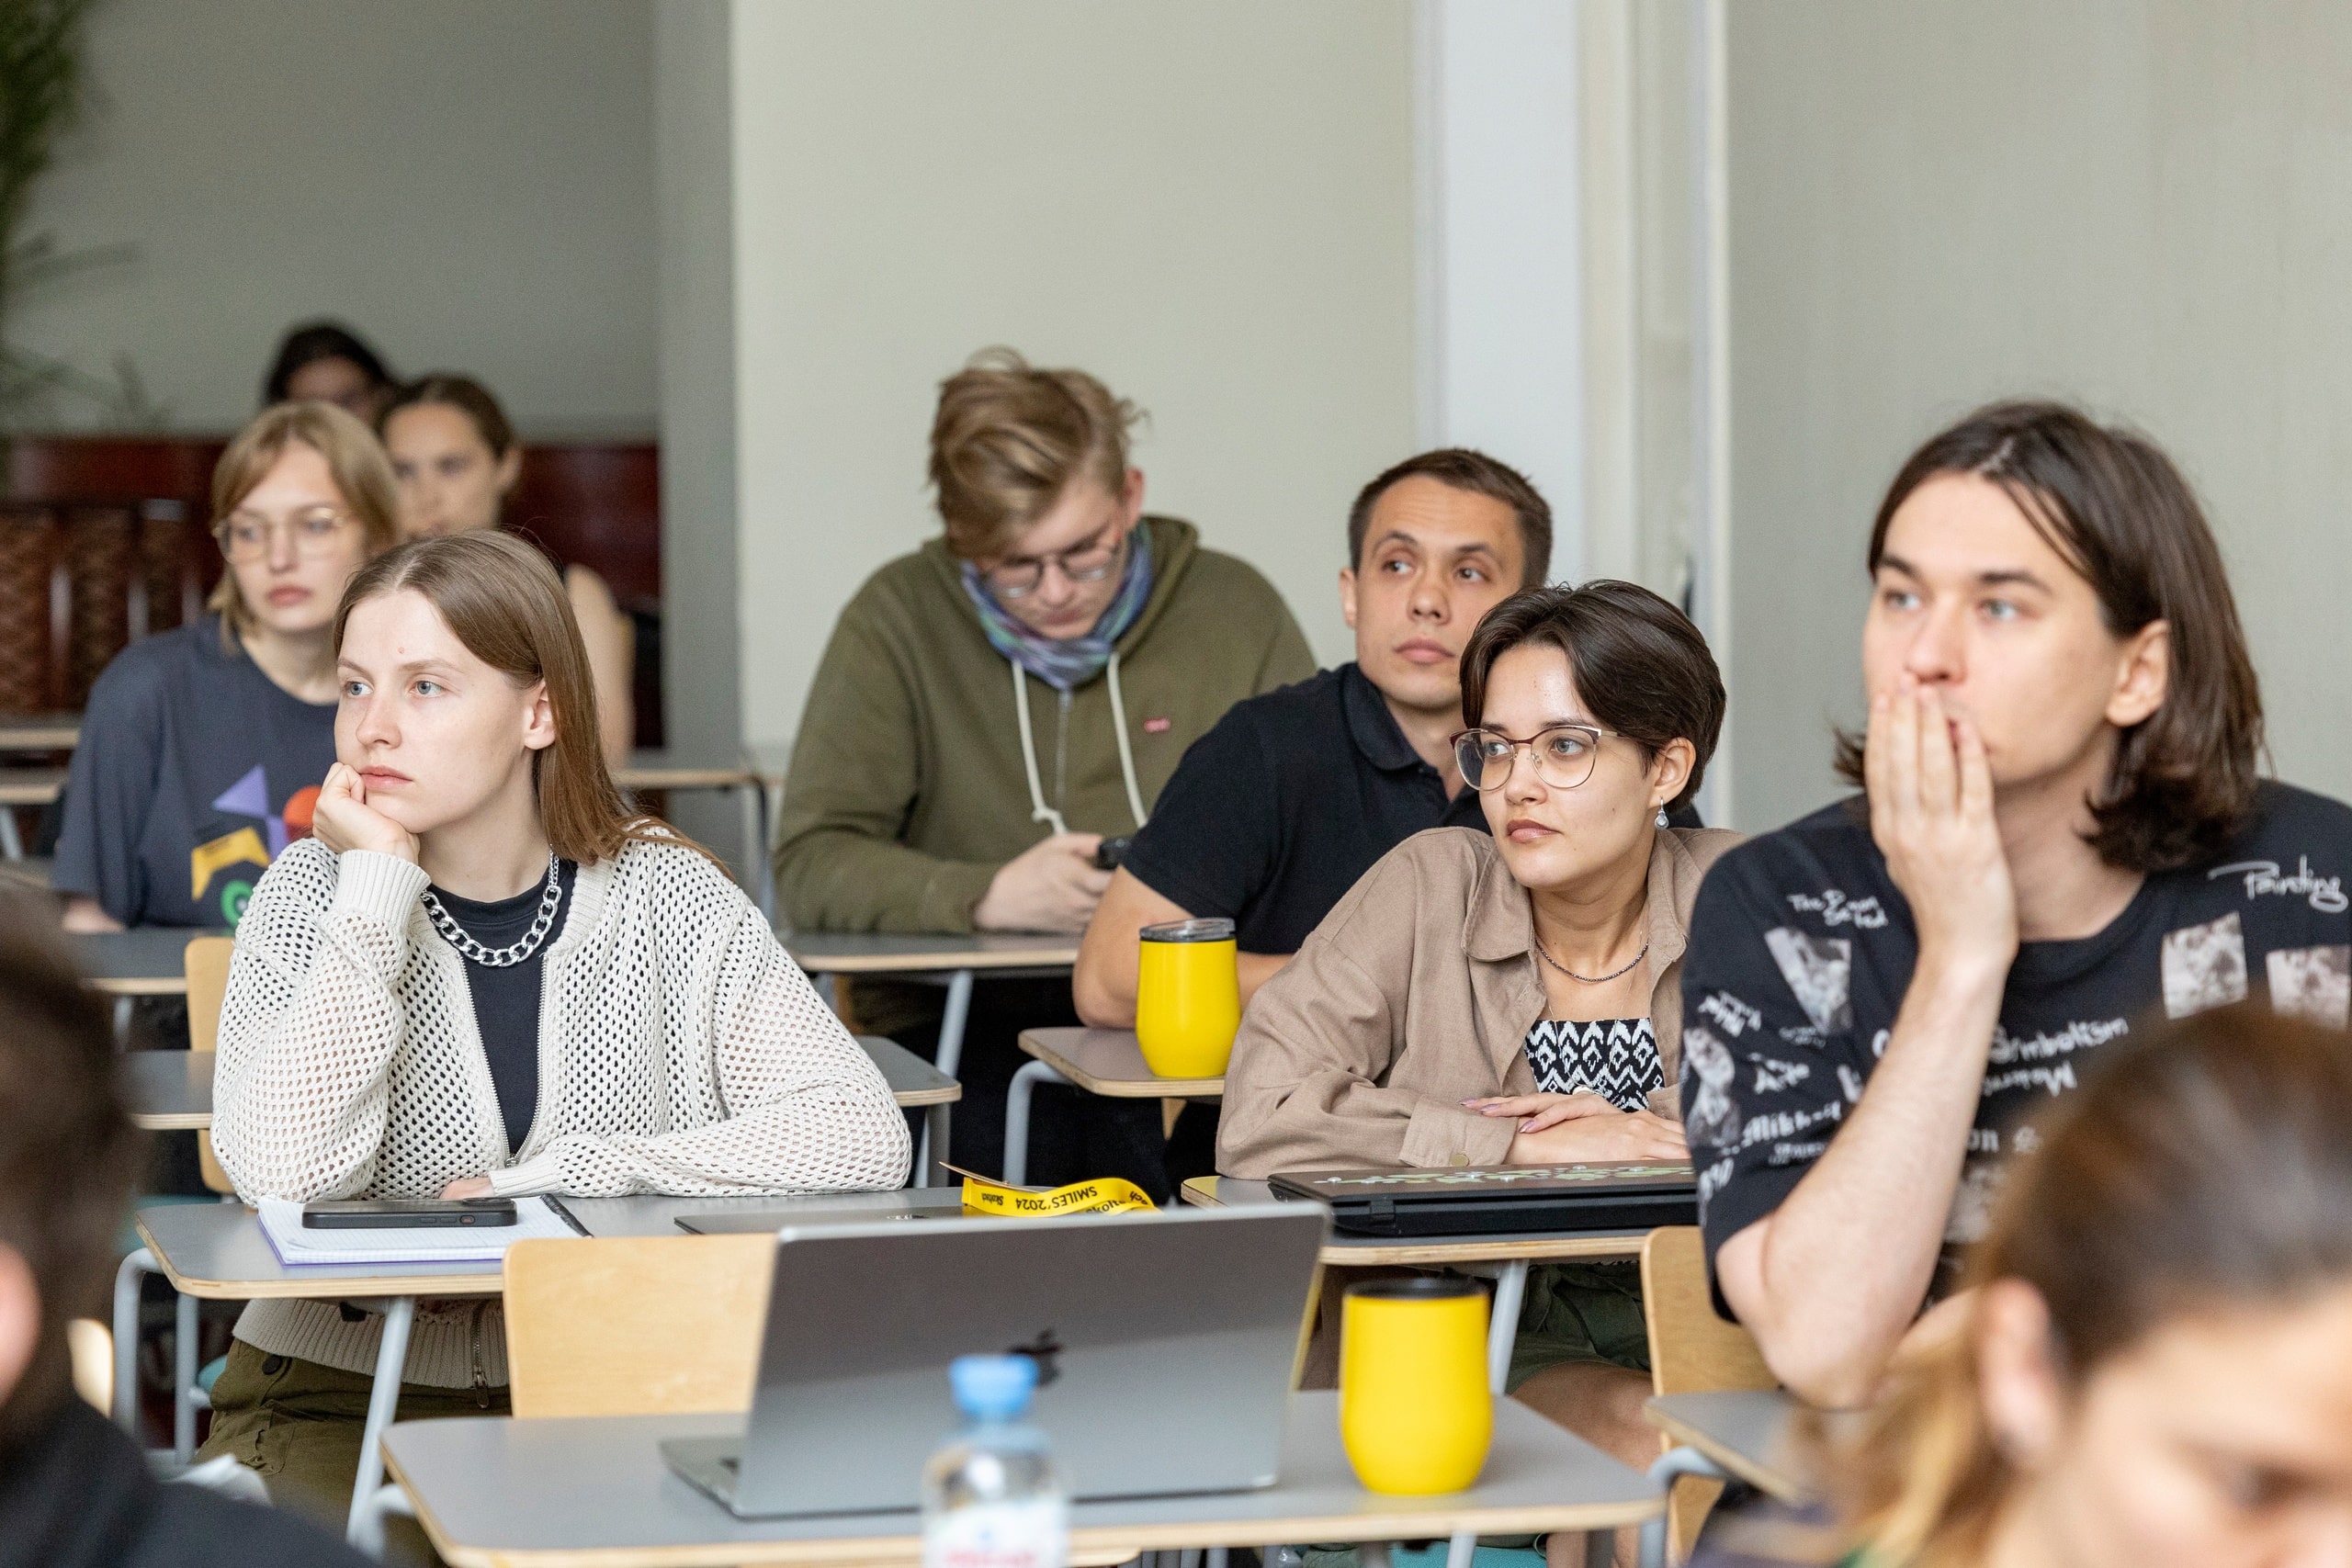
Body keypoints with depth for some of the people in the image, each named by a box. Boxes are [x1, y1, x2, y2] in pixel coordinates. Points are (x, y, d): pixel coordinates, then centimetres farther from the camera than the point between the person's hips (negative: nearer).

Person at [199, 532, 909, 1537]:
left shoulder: (668, 899, -2)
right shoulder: (316, 895, -2)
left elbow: (863, 1138, -14)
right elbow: (282, 1177, -20)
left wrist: (541, 1182, -17)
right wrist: (378, 884, -17)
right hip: (342, 1403, -1)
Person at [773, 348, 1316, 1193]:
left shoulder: (1235, 609, 6)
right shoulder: (898, 618, 2)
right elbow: (811, 865, -4)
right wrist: (990, 895, -19)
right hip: (958, 1018, -2)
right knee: (1012, 1136, -36)